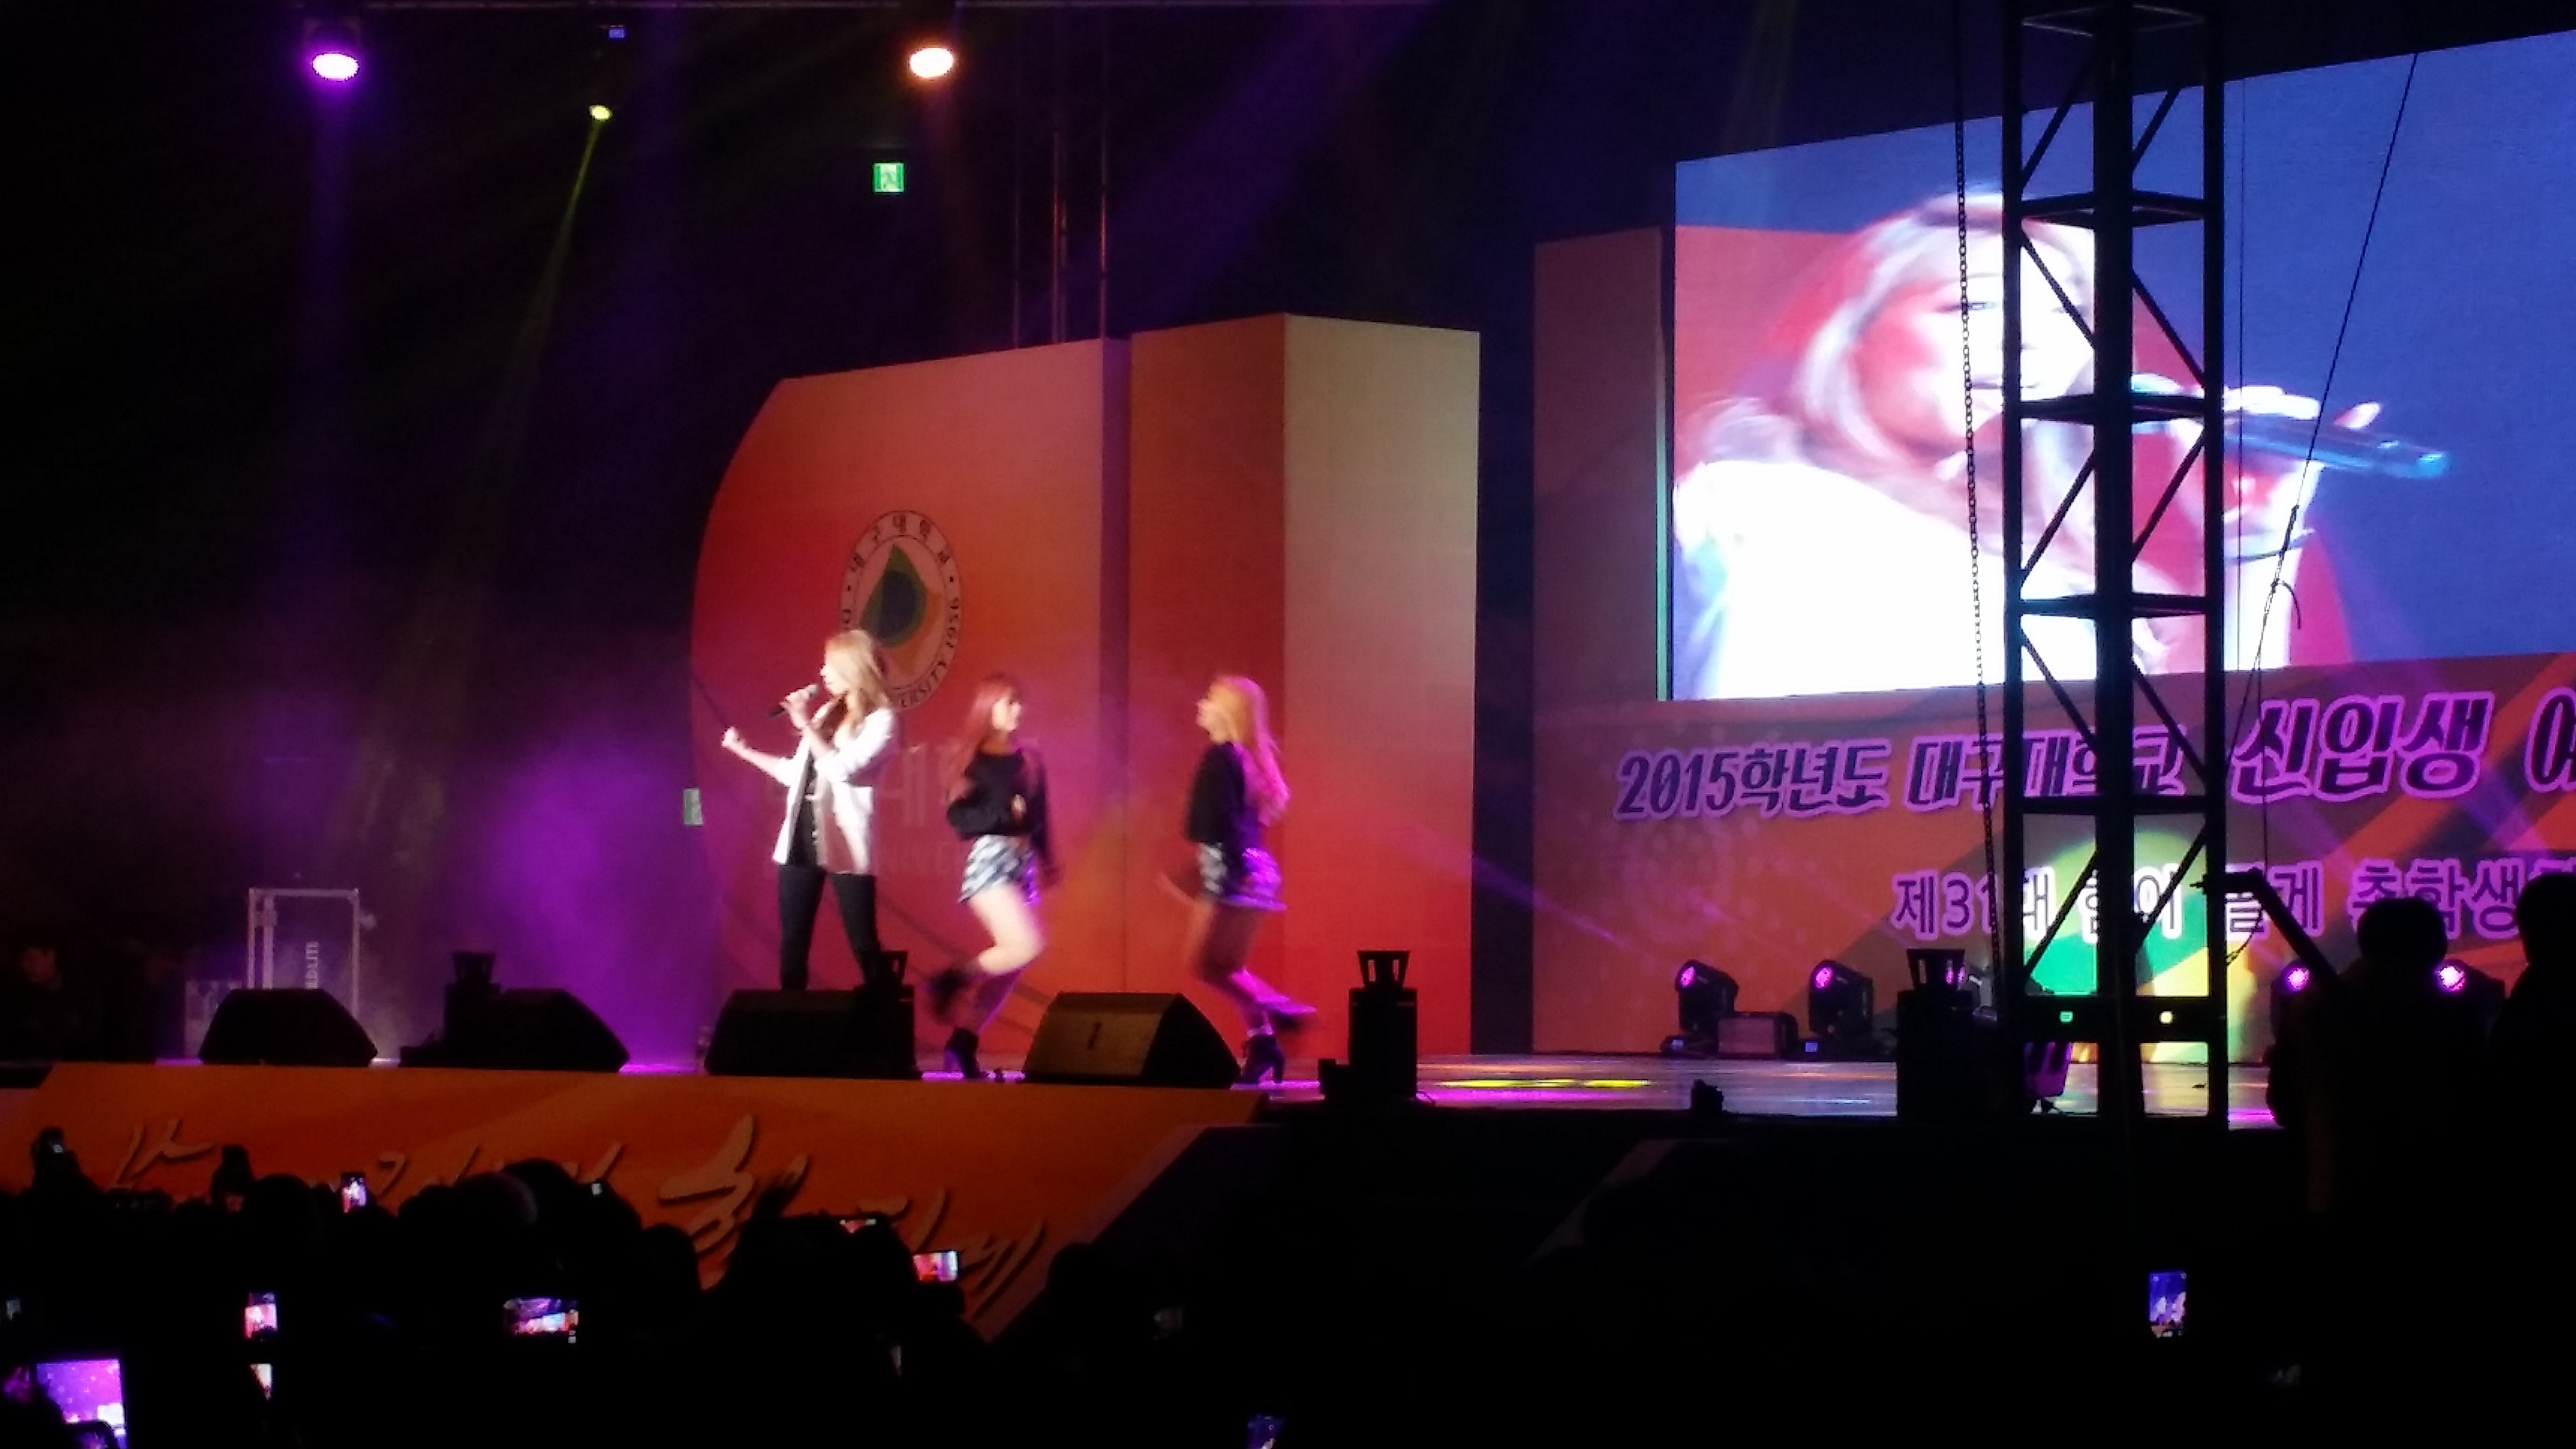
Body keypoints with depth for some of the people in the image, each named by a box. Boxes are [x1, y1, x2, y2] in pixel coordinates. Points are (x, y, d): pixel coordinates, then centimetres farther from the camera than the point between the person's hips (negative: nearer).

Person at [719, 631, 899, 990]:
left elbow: (844, 769, -18)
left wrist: (805, 725, -15)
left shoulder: (880, 719, -5)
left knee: (863, 943, -5)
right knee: (793, 941, 7)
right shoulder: (827, 714, 15)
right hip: (802, 838, 7)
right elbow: (797, 773, 22)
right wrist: (745, 750, 23)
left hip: (845, 843, -7)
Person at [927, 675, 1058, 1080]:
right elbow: (958, 817, -10)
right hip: (990, 858, -6)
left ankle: (963, 1043, 8)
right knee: (1027, 946, -21)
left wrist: (1047, 861, 13)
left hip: (1023, 862, 6)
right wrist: (1004, 813, -20)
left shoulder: (1028, 760, 13)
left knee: (1009, 964, 2)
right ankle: (952, 980, -1)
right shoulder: (971, 759, -3)